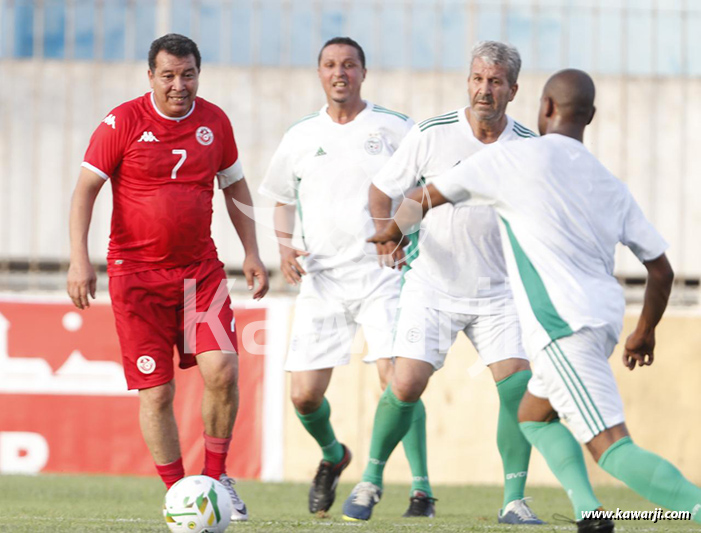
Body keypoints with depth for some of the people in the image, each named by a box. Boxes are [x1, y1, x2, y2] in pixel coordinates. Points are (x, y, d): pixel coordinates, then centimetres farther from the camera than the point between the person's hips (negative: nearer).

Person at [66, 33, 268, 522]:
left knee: (222, 370, -14)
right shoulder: (122, 123, -7)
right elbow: (85, 189, -5)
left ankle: (217, 476, 5)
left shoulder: (215, 122, 6)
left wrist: (252, 253, 12)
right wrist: (80, 259, -15)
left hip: (201, 270, 3)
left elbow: (235, 187, 19)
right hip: (136, 273, -3)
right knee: (157, 390, -4)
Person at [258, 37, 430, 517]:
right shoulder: (300, 137, 10)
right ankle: (333, 455, 32)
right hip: (322, 279, 3)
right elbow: (283, 199, 22)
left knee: (397, 380, -18)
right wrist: (284, 244, 2)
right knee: (304, 395, -1)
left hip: (382, 273, -3)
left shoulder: (393, 129, 1)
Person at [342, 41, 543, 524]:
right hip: (432, 286, -1)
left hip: (498, 292, 2)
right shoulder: (431, 135, -9)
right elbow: (382, 189, 1)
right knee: (407, 385, -11)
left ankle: (515, 501, -5)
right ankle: (371, 480, 13)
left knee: (519, 385, -14)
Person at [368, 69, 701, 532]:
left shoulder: (515, 157, 0)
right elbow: (662, 270, 15)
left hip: (563, 325, -7)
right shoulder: (611, 185, 15)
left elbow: (424, 199, 10)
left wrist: (392, 230, 32)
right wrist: (645, 332, 32)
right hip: (604, 318, 7)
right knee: (533, 415, 27)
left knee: (613, 448, -14)